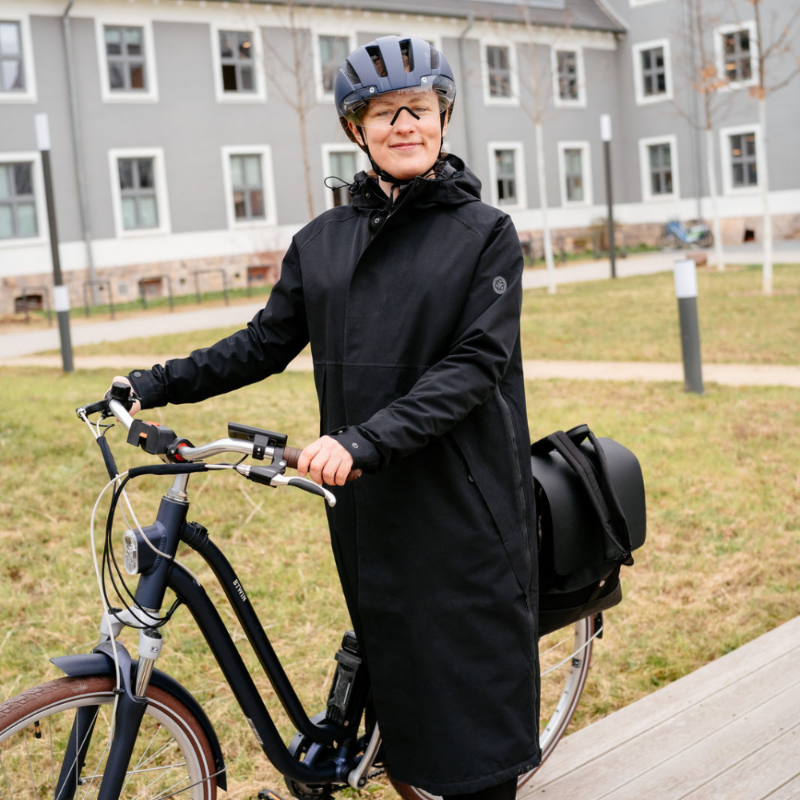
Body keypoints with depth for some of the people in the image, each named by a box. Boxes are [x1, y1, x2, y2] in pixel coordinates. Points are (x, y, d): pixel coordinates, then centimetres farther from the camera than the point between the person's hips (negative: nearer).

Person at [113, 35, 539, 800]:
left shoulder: (486, 233, -4)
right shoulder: (322, 240, 8)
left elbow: (475, 366, -14)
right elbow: (265, 343, 14)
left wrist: (362, 441, -24)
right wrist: (158, 383, 4)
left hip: (465, 503, -3)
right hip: (371, 505, 4)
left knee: (473, 683, 2)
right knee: (393, 664, 10)